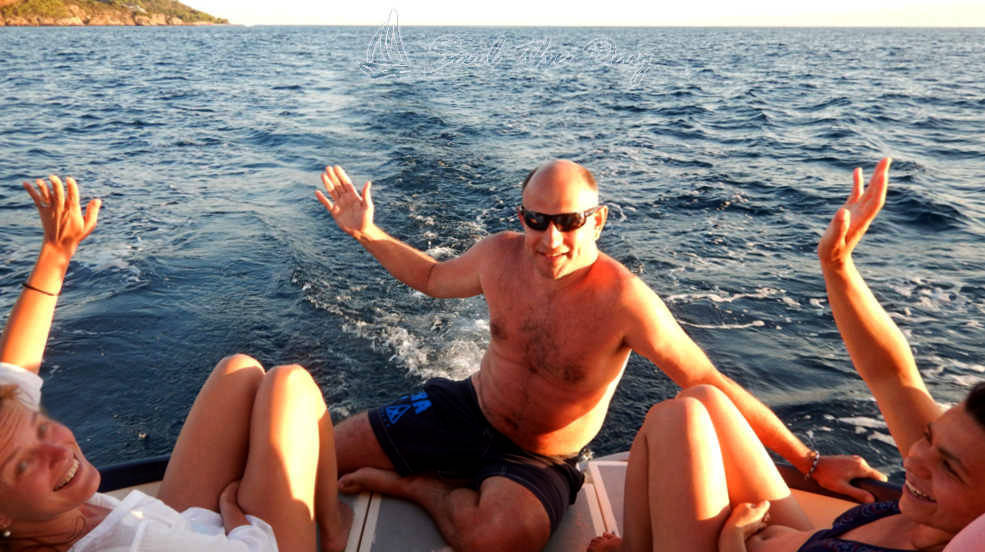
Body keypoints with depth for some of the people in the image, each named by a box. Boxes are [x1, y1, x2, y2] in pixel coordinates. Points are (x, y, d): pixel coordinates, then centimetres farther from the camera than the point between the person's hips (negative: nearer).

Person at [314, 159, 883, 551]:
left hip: (537, 459, -3)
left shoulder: (623, 299, -27)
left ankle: (418, 485, -8)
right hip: (464, 408, 4)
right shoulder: (501, 255, -12)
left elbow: (712, 384, -23)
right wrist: (366, 232, 5)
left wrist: (811, 462, -22)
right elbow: (434, 278, 9)